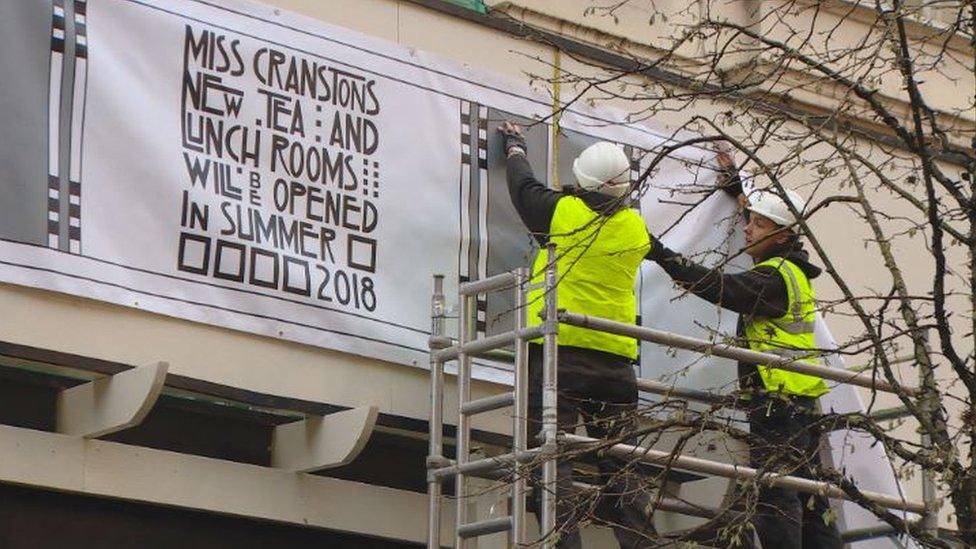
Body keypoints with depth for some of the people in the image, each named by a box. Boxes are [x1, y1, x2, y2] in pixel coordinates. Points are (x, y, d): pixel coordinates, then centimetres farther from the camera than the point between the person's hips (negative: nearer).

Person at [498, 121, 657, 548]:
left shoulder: (562, 212, -1)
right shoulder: (636, 228, 9)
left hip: (559, 352, -4)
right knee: (619, 463, 9)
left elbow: (524, 188, 19)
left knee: (553, 460, -7)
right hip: (615, 359, 4)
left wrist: (514, 147, 39)